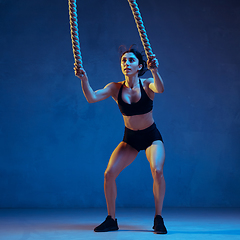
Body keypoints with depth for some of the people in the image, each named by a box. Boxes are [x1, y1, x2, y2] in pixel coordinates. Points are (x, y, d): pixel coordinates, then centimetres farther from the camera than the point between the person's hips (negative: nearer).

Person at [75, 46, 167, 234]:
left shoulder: (147, 84, -16)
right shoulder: (115, 88, -11)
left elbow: (160, 89, -40)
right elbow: (92, 98, -25)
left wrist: (154, 71, -60)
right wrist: (84, 80, -43)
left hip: (152, 137, -2)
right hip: (130, 138, 3)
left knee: (157, 171, -26)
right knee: (109, 173, -12)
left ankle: (158, 218, -7)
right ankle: (111, 220, 6)